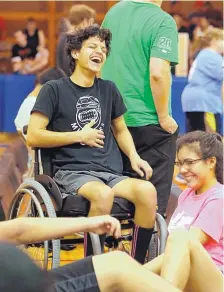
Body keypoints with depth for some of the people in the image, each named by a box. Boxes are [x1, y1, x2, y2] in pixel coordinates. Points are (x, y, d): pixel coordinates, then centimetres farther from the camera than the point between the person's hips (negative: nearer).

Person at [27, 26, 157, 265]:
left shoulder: (108, 90, 20)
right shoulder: (54, 90, 5)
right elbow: (33, 137, -2)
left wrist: (134, 157, 8)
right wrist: (80, 136, -2)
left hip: (111, 173, 4)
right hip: (71, 172, -4)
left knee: (147, 190, -29)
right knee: (103, 194, -39)